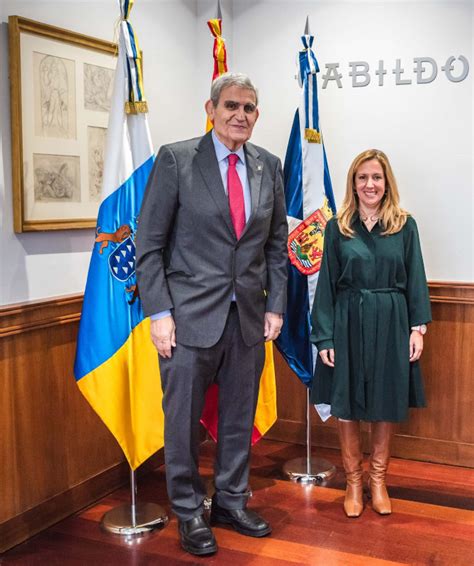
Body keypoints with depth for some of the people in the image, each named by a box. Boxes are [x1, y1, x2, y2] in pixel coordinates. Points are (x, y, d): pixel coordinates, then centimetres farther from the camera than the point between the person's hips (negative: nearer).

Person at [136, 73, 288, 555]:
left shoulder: (269, 167, 7)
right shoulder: (175, 159, -5)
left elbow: (276, 244, 13)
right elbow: (149, 244, -6)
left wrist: (275, 305, 7)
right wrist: (159, 313, -11)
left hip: (249, 316, 4)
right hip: (191, 316, -4)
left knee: (239, 420, 14)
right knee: (183, 420, 7)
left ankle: (231, 502, 33)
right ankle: (189, 512, 26)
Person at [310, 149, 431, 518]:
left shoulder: (405, 226, 2)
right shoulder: (338, 227, 1)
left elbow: (415, 280, 4)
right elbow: (327, 284, 0)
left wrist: (418, 327, -4)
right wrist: (324, 337, -4)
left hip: (390, 325, 1)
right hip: (348, 324, 0)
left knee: (386, 407, 10)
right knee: (346, 407, 6)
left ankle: (378, 480, 29)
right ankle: (354, 481, 25)